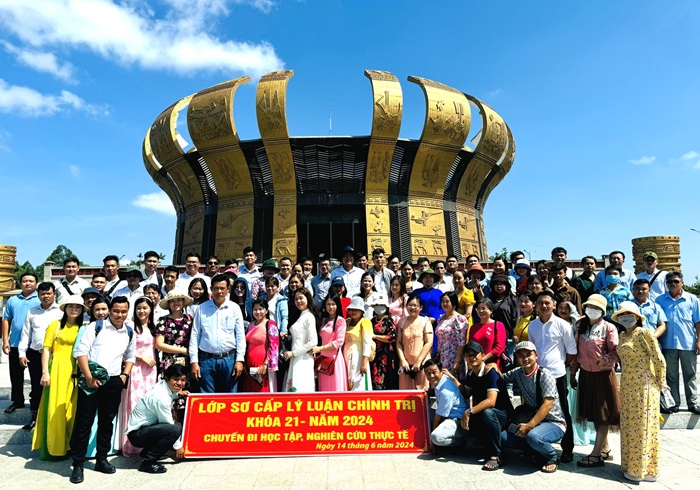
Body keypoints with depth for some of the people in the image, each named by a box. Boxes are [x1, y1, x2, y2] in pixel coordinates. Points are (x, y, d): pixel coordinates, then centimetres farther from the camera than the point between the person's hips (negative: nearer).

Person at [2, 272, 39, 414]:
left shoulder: (41, 300, -3)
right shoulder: (12, 300, 8)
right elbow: (6, 320, 9)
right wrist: (5, 340, 1)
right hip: (15, 344, 4)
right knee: (16, 375, 13)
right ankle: (17, 401, 27)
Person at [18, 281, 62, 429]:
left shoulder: (61, 311, -2)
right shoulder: (32, 312, 10)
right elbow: (26, 334, 12)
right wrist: (22, 353, 6)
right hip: (34, 354, 3)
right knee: (36, 387, 11)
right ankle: (34, 417, 24)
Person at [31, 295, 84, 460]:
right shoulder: (55, 325, 0)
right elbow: (46, 349, -1)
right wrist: (45, 372, -8)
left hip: (76, 372, 3)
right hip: (58, 369, -2)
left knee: (73, 408, 8)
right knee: (56, 408, 1)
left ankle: (70, 445, 22)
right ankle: (53, 448, 14)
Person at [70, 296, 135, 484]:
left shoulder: (130, 333, 9)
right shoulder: (95, 327, -3)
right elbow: (81, 351, -8)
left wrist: (125, 374, 3)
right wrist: (89, 377, -14)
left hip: (114, 382, 4)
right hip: (91, 380, -4)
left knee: (107, 421, 13)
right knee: (84, 422, 0)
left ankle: (102, 459, 26)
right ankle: (78, 464, 13)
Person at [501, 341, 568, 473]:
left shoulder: (544, 374, -15)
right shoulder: (518, 373, 4)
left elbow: (548, 404, -22)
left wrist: (529, 425, -26)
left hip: (554, 423, -6)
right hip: (532, 421, 6)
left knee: (533, 436, -36)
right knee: (504, 437, -13)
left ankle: (552, 457, -4)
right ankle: (538, 449, 6)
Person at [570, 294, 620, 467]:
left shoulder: (609, 328, -9)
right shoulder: (581, 326, 5)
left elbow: (615, 352, -12)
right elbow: (576, 350, 8)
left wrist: (604, 360, -32)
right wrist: (573, 372, 9)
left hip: (603, 375, -5)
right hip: (586, 375, 5)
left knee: (603, 414, 2)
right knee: (593, 414, 13)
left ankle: (596, 455, 8)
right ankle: (605, 449, 28)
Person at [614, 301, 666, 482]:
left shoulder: (644, 333, -12)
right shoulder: (622, 335, 11)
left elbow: (659, 360, -12)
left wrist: (660, 384, -4)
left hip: (643, 386, -7)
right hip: (627, 386, 7)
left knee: (642, 426, 2)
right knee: (629, 425, 12)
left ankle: (642, 469, 14)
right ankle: (631, 465, 24)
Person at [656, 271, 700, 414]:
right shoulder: (660, 300, 3)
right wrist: (656, 341, -2)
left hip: (688, 344, -1)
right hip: (668, 344, 1)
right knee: (671, 375, 9)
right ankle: (674, 402, 19)